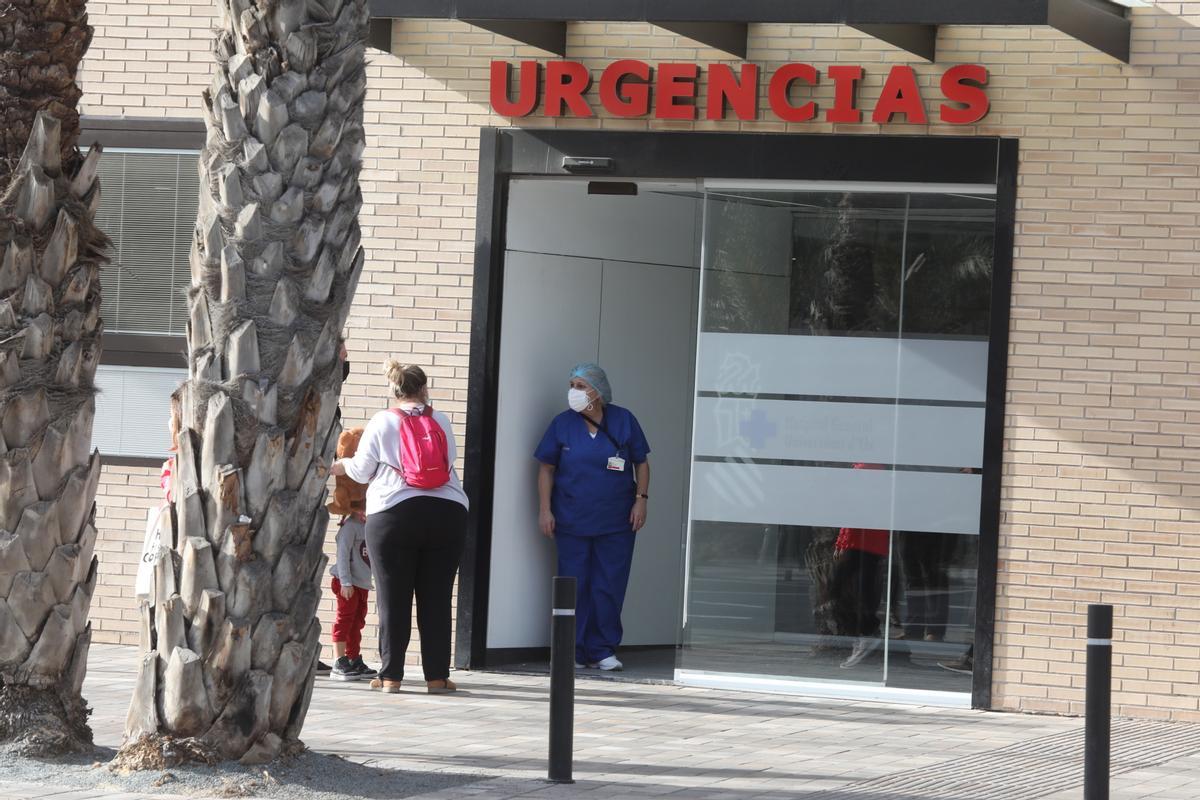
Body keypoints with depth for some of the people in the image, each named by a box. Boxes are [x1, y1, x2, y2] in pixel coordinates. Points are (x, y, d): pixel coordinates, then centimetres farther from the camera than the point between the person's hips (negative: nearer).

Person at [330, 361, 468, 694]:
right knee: (436, 597, 4)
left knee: (393, 598, 3)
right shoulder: (441, 422, 8)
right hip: (448, 513, 2)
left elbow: (362, 471, 5)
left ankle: (391, 675, 1)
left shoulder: (382, 423, 2)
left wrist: (342, 465, 27)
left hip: (394, 515, -2)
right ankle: (437, 675, 3)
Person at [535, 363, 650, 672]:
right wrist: (545, 509, -2)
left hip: (616, 522, 0)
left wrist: (641, 499, -2)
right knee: (573, 587, 1)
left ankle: (602, 650, 8)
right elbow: (547, 468, 6)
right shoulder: (562, 424, 3)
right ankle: (572, 651, 8)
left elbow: (641, 463, 8)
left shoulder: (624, 421, 2)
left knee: (609, 587, 0)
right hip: (572, 522, 0)